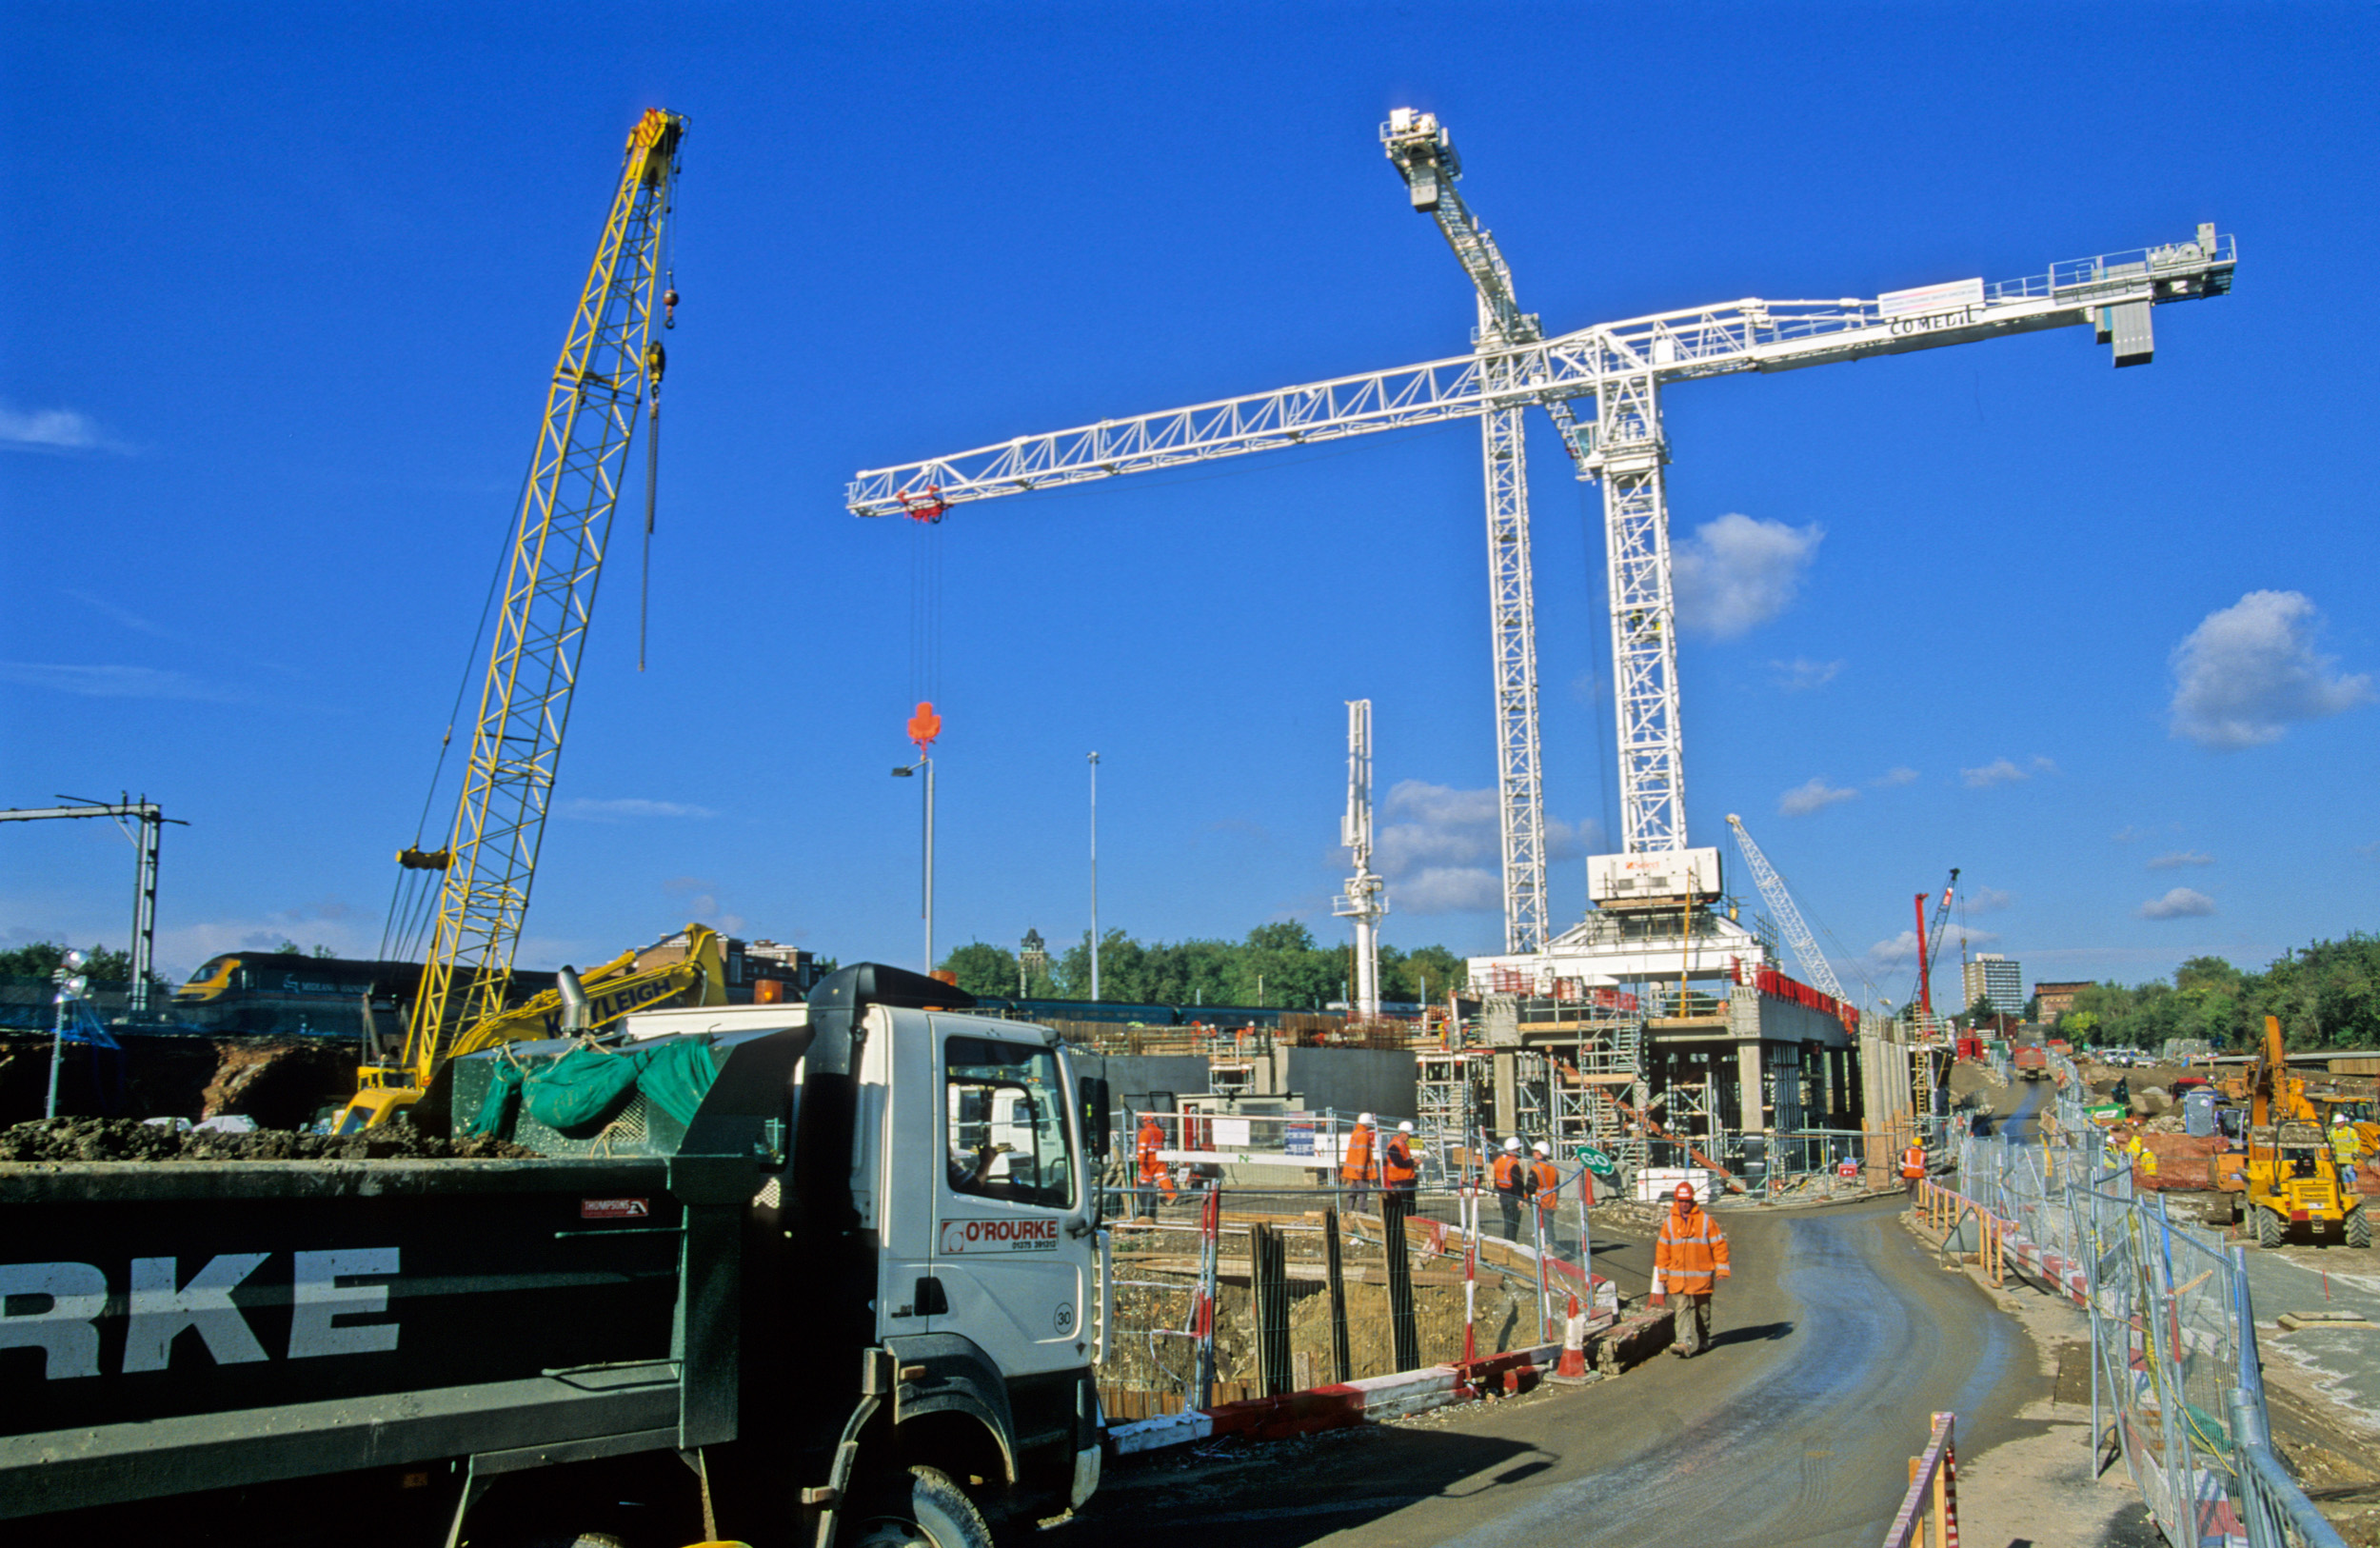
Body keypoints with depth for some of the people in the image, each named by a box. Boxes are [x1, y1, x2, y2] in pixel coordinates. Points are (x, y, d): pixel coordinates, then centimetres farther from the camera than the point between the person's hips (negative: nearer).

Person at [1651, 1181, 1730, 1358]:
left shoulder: (1705, 1220, -2)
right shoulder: (1669, 1221, 3)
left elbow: (1719, 1244, 1)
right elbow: (1662, 1249, 9)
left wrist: (1721, 1269, -4)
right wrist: (1662, 1274, 10)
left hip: (1701, 1275, -1)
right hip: (1678, 1275, 1)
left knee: (1702, 1308, 11)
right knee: (1682, 1309, -9)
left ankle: (1703, 1340, 29)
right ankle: (1684, 1343, -16)